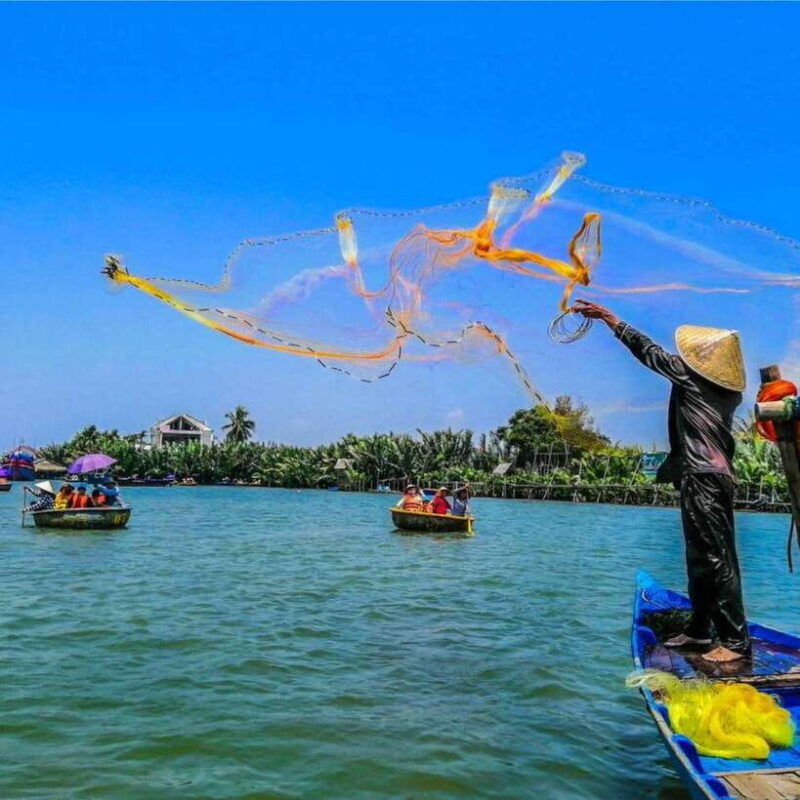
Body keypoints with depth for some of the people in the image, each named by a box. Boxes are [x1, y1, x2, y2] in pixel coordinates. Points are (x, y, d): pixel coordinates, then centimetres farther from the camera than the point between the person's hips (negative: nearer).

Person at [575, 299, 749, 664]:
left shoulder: (688, 375, -7)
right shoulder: (726, 390, 14)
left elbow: (647, 350, -2)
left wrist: (608, 317, 5)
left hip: (704, 479, -9)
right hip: (711, 476, 9)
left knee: (717, 557, -7)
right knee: (701, 556, 15)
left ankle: (735, 640, -2)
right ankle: (700, 629, 24)